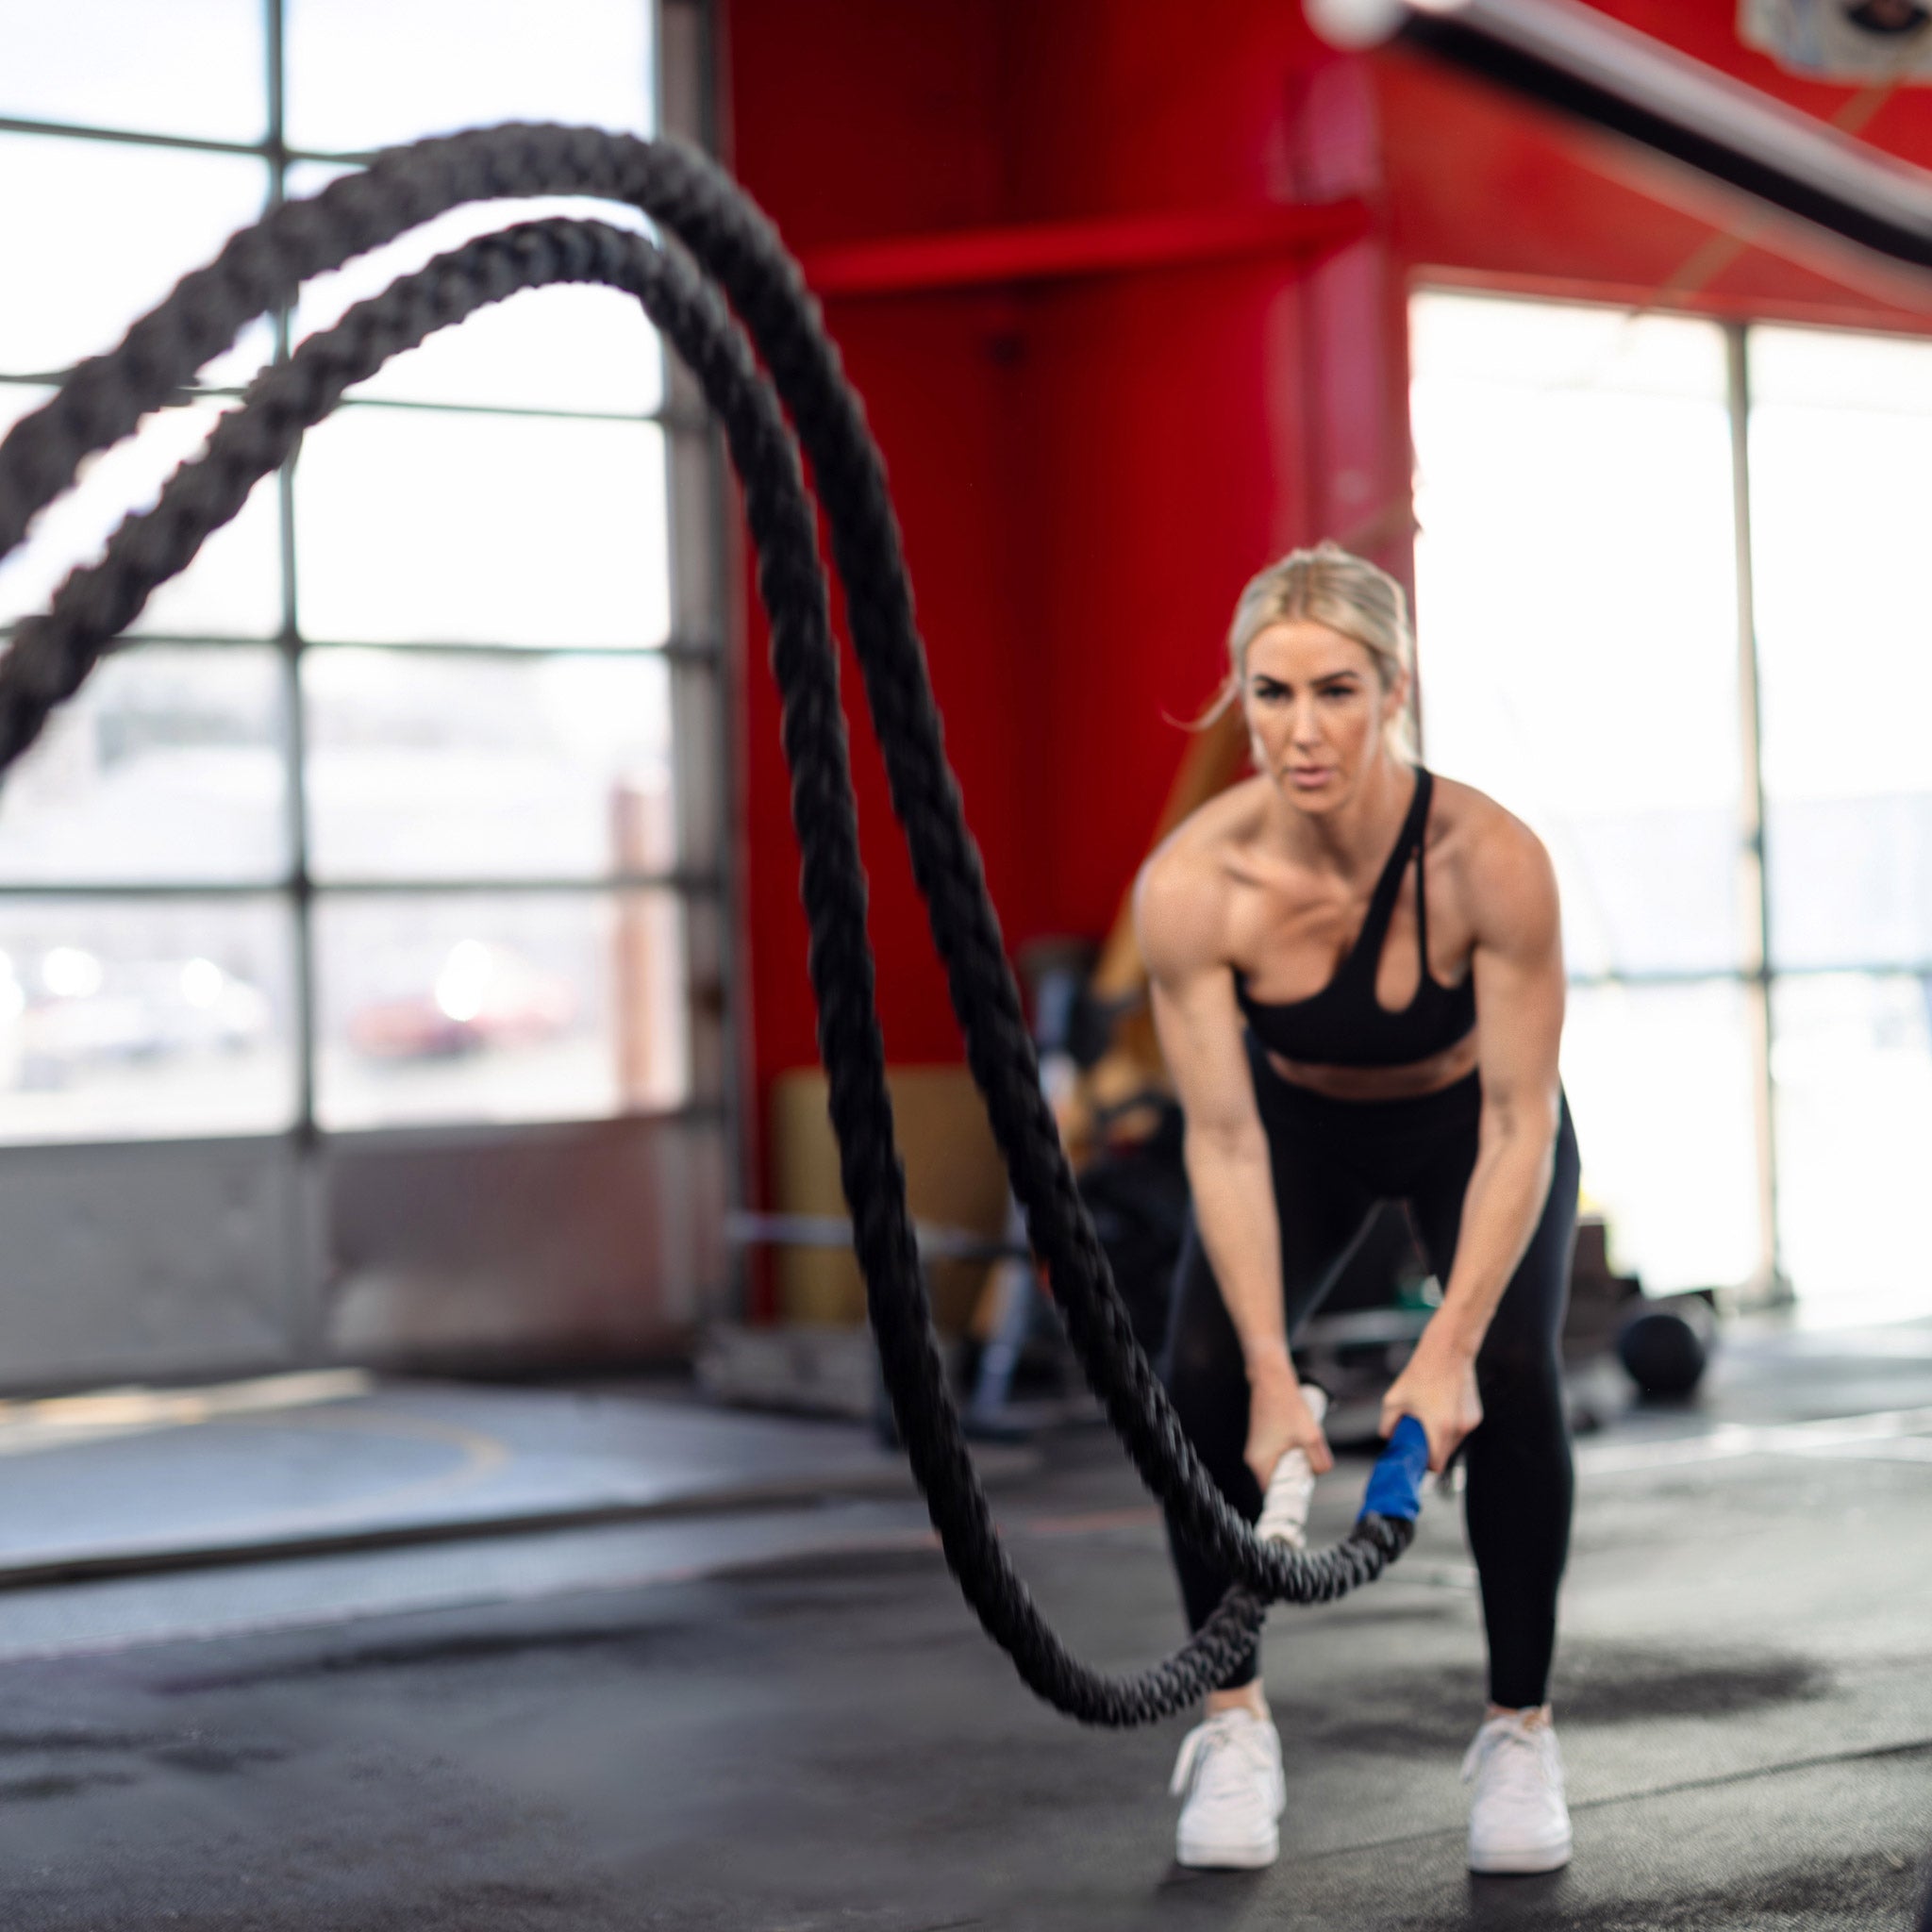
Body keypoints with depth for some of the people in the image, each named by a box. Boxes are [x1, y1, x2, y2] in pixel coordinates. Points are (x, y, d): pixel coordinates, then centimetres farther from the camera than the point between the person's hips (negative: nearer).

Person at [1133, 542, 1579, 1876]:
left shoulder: (1491, 859, -37)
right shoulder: (1190, 881, -33)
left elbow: (1519, 1123, -32)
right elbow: (1225, 1139, -29)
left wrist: (1449, 1349, -39)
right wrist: (1273, 1376, -35)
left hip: (1471, 1124, -1)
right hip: (1300, 1126, 1)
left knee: (1511, 1381, -22)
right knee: (1203, 1380, -17)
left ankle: (1521, 1732, -2)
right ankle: (1237, 1721, 2)